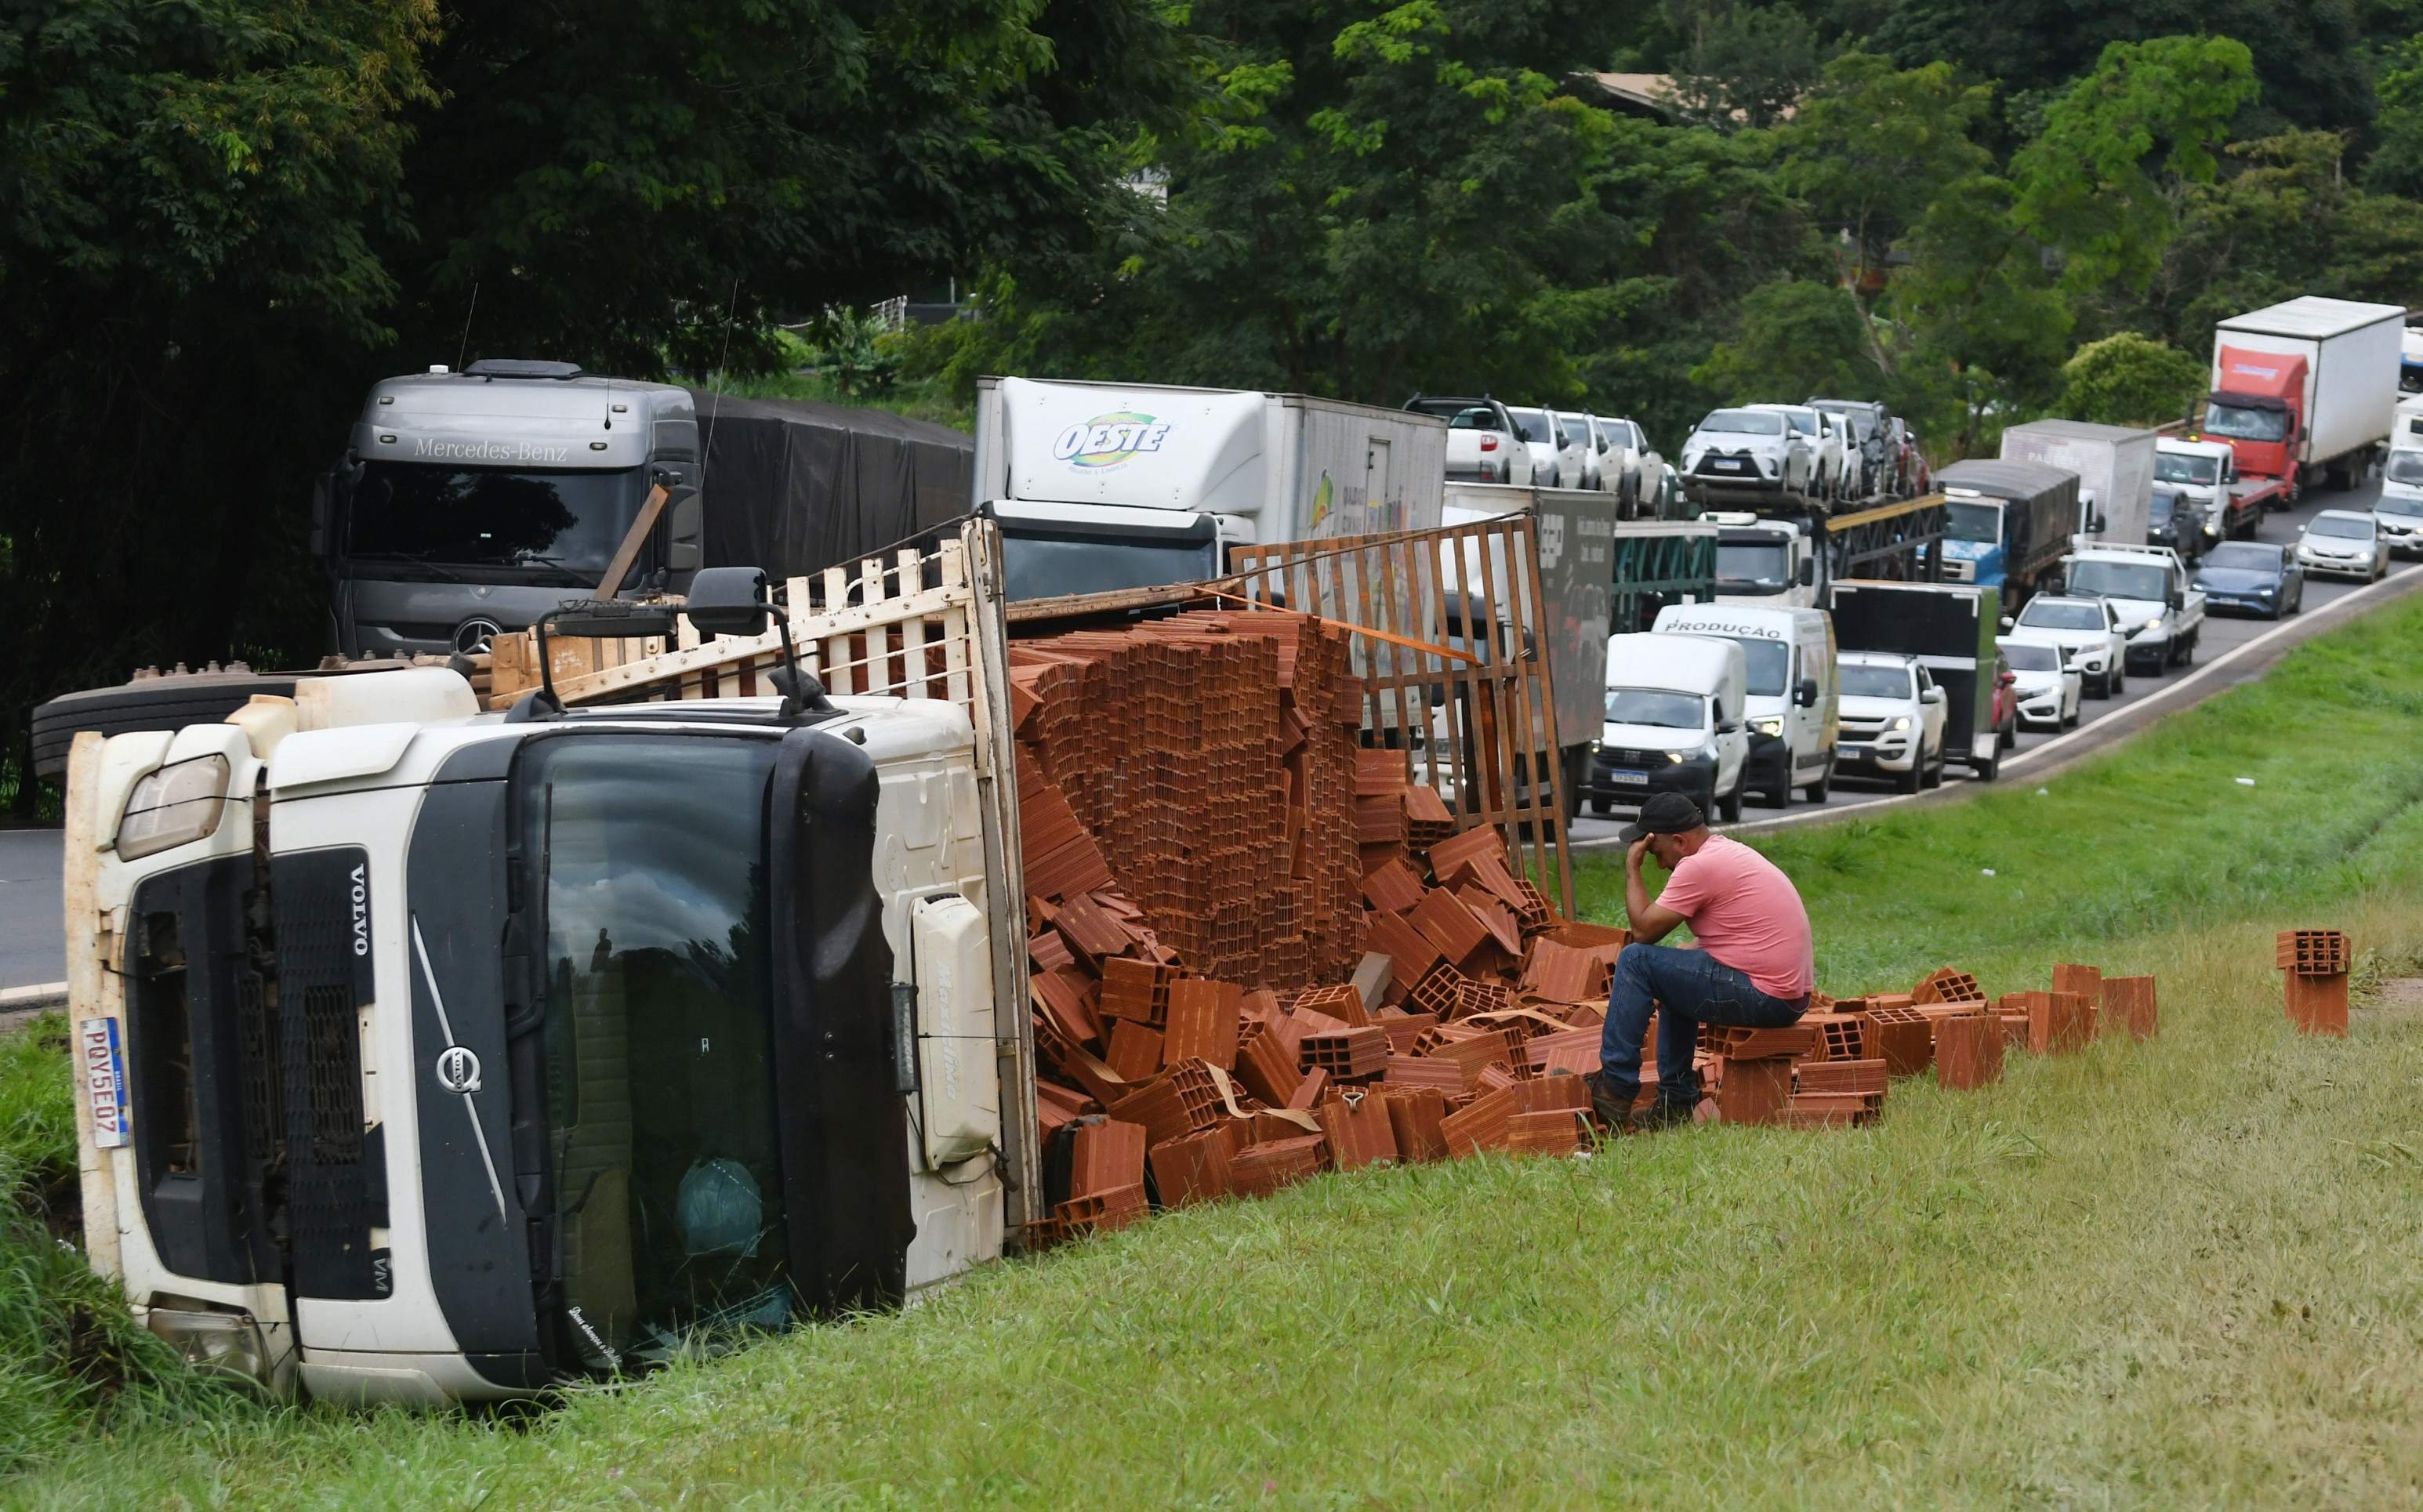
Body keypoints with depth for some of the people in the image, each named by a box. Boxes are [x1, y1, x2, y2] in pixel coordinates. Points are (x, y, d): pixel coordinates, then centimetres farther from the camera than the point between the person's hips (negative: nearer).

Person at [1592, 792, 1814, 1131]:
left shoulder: (1699, 867, -14)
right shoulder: (1729, 852, 18)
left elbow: (1644, 930, -10)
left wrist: (1632, 867, 0)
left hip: (1764, 998, -10)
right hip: (1793, 997, 10)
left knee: (1635, 960, -8)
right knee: (1676, 982, 31)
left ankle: (1616, 1088, -3)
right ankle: (1676, 1101, 30)